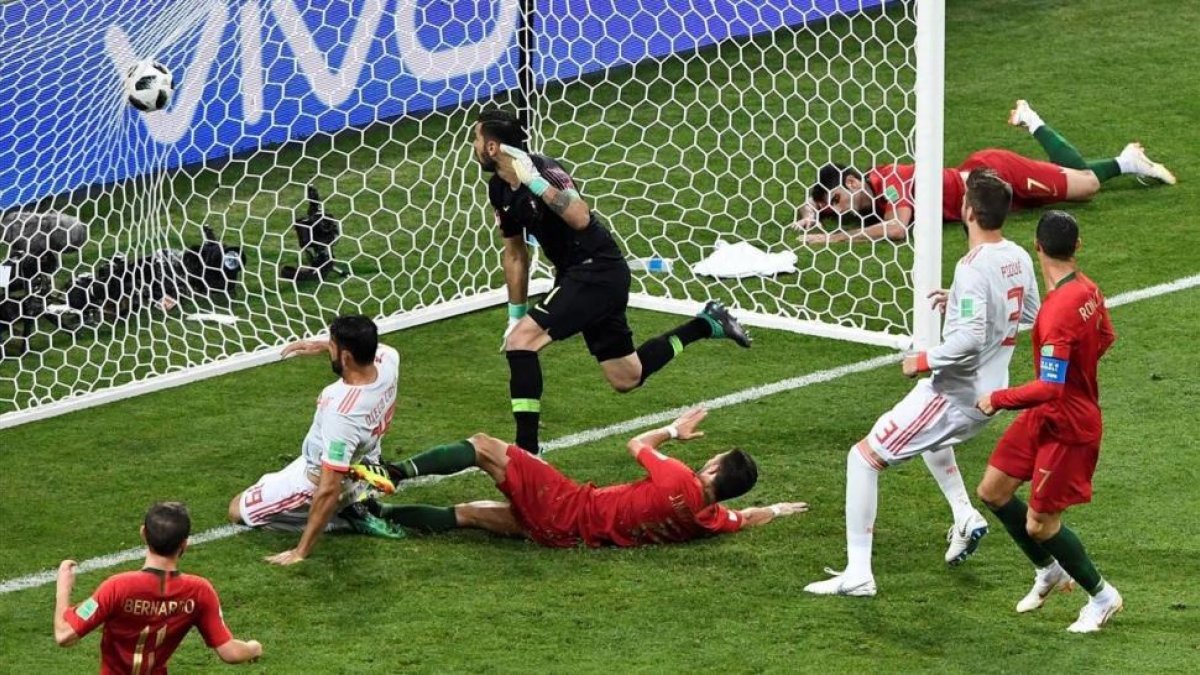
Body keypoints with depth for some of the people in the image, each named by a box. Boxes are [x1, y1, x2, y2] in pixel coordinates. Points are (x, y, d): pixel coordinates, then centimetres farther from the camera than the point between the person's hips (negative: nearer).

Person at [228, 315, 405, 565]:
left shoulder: (342, 414, -43)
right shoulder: (388, 359, -23)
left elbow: (328, 490, -38)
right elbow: (367, 347, 7)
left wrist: (301, 552, -31)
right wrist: (322, 345, -1)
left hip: (316, 481, -7)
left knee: (237, 510, 10)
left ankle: (344, 519, -1)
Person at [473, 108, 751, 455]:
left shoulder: (542, 170, -22)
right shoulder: (500, 189, 4)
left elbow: (581, 219, -37)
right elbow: (515, 253, 16)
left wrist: (535, 183, -43)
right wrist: (516, 315, 17)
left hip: (598, 270, -10)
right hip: (576, 274, 10)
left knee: (520, 340, -22)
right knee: (627, 378, 18)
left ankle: (526, 449, -19)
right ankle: (707, 324, 33)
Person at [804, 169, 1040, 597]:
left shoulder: (973, 269, -25)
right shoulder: (1019, 259, 2)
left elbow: (969, 340, -32)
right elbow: (1031, 313, 19)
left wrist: (923, 361, -17)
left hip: (953, 393, -9)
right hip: (988, 394, 9)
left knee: (864, 458, -2)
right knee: (930, 438, 41)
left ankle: (858, 574, -5)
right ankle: (965, 518, 31)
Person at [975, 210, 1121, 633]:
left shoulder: (1057, 313, -31)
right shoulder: (1088, 289, -3)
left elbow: (1050, 388, -33)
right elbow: (1105, 338, 16)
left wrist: (998, 400, -21)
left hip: (1068, 428, -9)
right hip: (1043, 419, 9)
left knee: (1040, 524, 1)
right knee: (993, 491, 14)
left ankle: (1102, 596, 20)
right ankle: (1049, 571, 32)